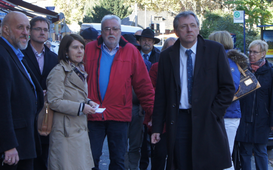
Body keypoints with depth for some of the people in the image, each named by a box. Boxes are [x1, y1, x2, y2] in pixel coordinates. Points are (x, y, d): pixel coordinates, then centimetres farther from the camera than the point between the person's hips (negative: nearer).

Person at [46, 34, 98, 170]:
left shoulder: (80, 71, 17)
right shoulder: (59, 72, -11)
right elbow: (54, 102, -18)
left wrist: (88, 102, 6)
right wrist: (81, 107, -17)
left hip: (81, 128, 8)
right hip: (66, 130, -8)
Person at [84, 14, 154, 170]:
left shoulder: (131, 51, 3)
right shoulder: (89, 49, 4)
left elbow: (143, 84, 4)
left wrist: (153, 110, -1)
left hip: (119, 115, 0)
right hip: (93, 115, 0)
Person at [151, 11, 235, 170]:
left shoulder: (215, 50, 2)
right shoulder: (167, 56, 7)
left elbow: (228, 87, 2)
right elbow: (161, 95, 8)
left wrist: (213, 114, -7)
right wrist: (157, 127, 3)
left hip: (206, 121, -1)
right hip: (178, 120, 1)